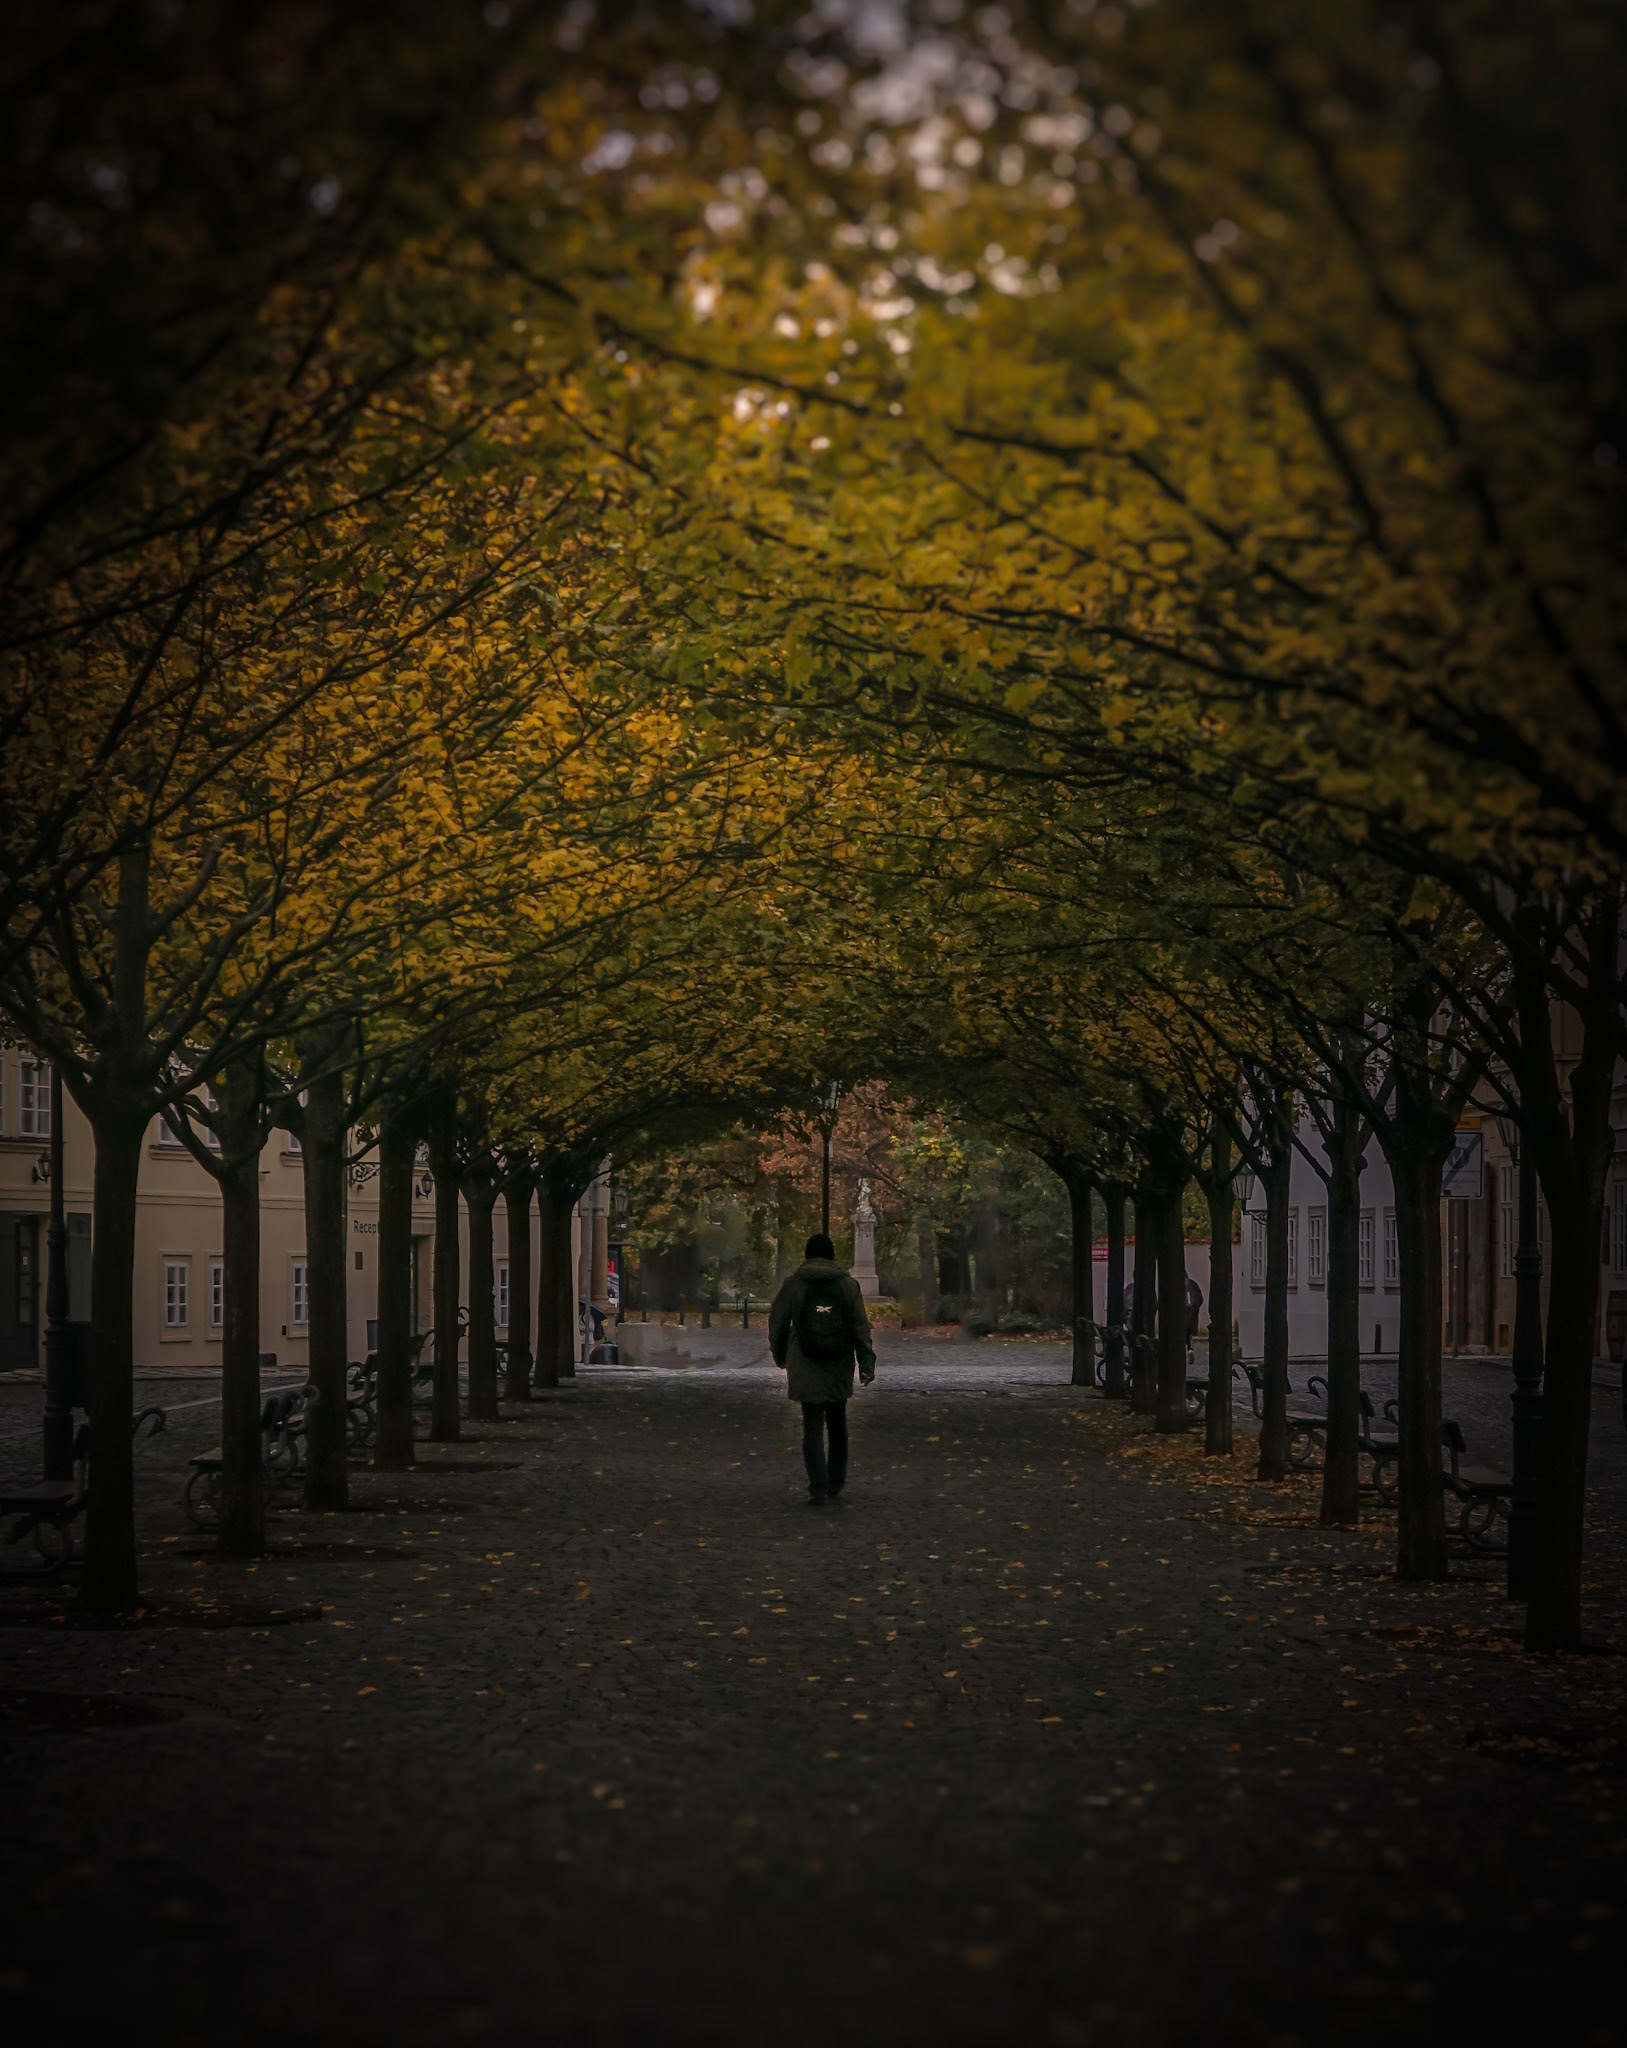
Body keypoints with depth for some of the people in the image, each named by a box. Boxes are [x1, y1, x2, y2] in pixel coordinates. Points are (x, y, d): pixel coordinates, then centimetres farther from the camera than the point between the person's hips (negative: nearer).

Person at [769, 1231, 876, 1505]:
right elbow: (860, 1326, -7)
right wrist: (867, 1362, -8)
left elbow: (778, 1321, 3)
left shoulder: (793, 1283, -4)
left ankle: (818, 1489, -10)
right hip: (839, 1369, 2)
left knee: (812, 1427, 1)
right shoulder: (847, 1284, -1)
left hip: (806, 1368, -2)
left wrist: (780, 1355, 19)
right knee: (837, 1422, 18)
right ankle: (835, 1484, 23)